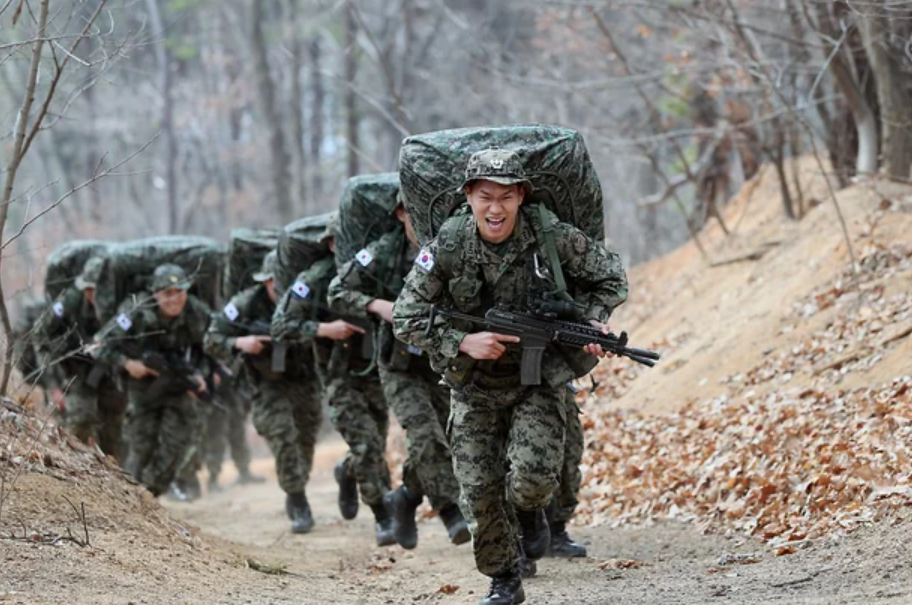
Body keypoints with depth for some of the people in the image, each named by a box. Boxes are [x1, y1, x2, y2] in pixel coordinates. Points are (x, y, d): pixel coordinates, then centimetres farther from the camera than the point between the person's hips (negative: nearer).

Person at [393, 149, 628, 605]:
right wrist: (464, 342, -22)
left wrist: (591, 322, -14)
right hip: (475, 386, 1)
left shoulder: (551, 236, -15)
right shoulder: (447, 247, -15)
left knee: (532, 478, -19)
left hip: (540, 380, -1)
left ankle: (530, 512, 18)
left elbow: (610, 277, 2)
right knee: (479, 493, -2)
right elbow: (406, 319, -10)